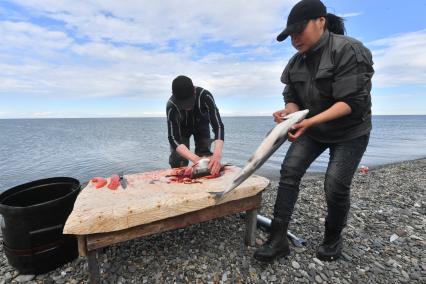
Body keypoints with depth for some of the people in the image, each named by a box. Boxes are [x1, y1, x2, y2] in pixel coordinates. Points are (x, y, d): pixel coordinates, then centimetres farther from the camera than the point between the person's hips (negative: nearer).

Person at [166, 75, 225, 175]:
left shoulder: (205, 96, -37)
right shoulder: (171, 106, -37)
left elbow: (218, 126, -41)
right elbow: (173, 138, -38)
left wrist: (217, 155, -56)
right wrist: (195, 159, -53)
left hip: (201, 125, 1)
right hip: (182, 127, 0)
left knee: (205, 156, -9)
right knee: (178, 161, -11)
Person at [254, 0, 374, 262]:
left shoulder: (348, 50, -19)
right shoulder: (296, 62, 0)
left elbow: (352, 102, -26)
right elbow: (292, 97, 0)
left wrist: (310, 121, -37)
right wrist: (288, 112, -23)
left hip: (350, 131, -5)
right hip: (313, 129, 5)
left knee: (335, 185, -10)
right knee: (289, 170, -11)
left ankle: (333, 239, 21)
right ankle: (278, 239, -5)